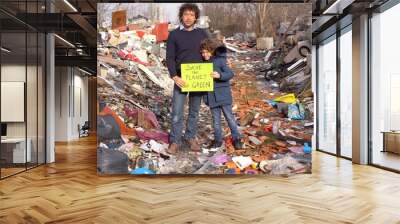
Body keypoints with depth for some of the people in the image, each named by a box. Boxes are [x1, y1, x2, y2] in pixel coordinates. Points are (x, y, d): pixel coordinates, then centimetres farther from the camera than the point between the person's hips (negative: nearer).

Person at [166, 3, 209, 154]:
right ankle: (175, 141, 12)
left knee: (194, 111, 11)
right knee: (177, 112, 0)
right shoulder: (174, 34, 0)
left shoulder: (202, 34, 6)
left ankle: (191, 138, 26)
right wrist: (174, 76, -16)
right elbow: (169, 58, -3)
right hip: (181, 79, -2)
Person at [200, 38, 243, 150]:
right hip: (211, 96, 5)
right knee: (216, 119, 12)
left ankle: (236, 138, 15)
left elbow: (230, 73, -13)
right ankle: (218, 139, 22)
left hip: (223, 94, -5)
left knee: (229, 117, 4)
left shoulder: (220, 60, -8)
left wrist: (219, 75, -28)